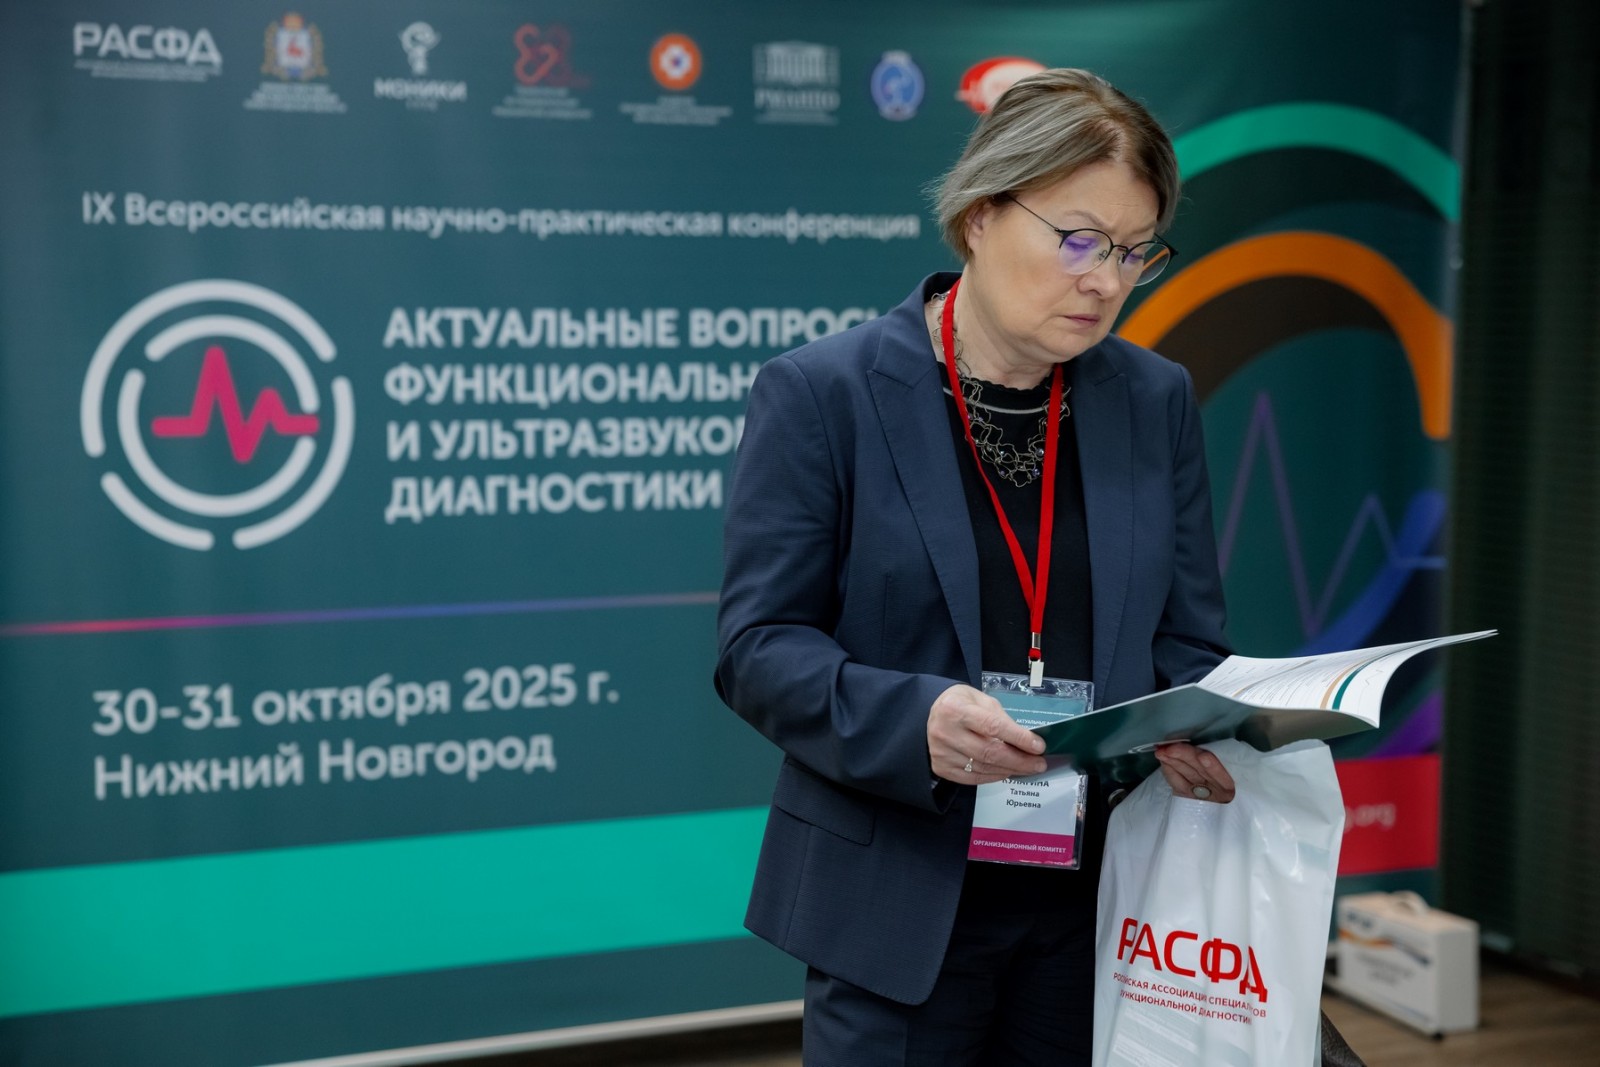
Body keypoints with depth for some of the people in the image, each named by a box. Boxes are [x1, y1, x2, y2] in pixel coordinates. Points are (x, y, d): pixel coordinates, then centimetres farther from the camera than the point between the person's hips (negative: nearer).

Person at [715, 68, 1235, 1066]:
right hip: (898, 905, -3)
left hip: (1099, 906, 4)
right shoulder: (821, 394, -7)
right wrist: (914, 720, -27)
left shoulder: (1158, 403, 6)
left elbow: (1186, 639, 9)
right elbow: (758, 644, -9)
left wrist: (1197, 738, -13)